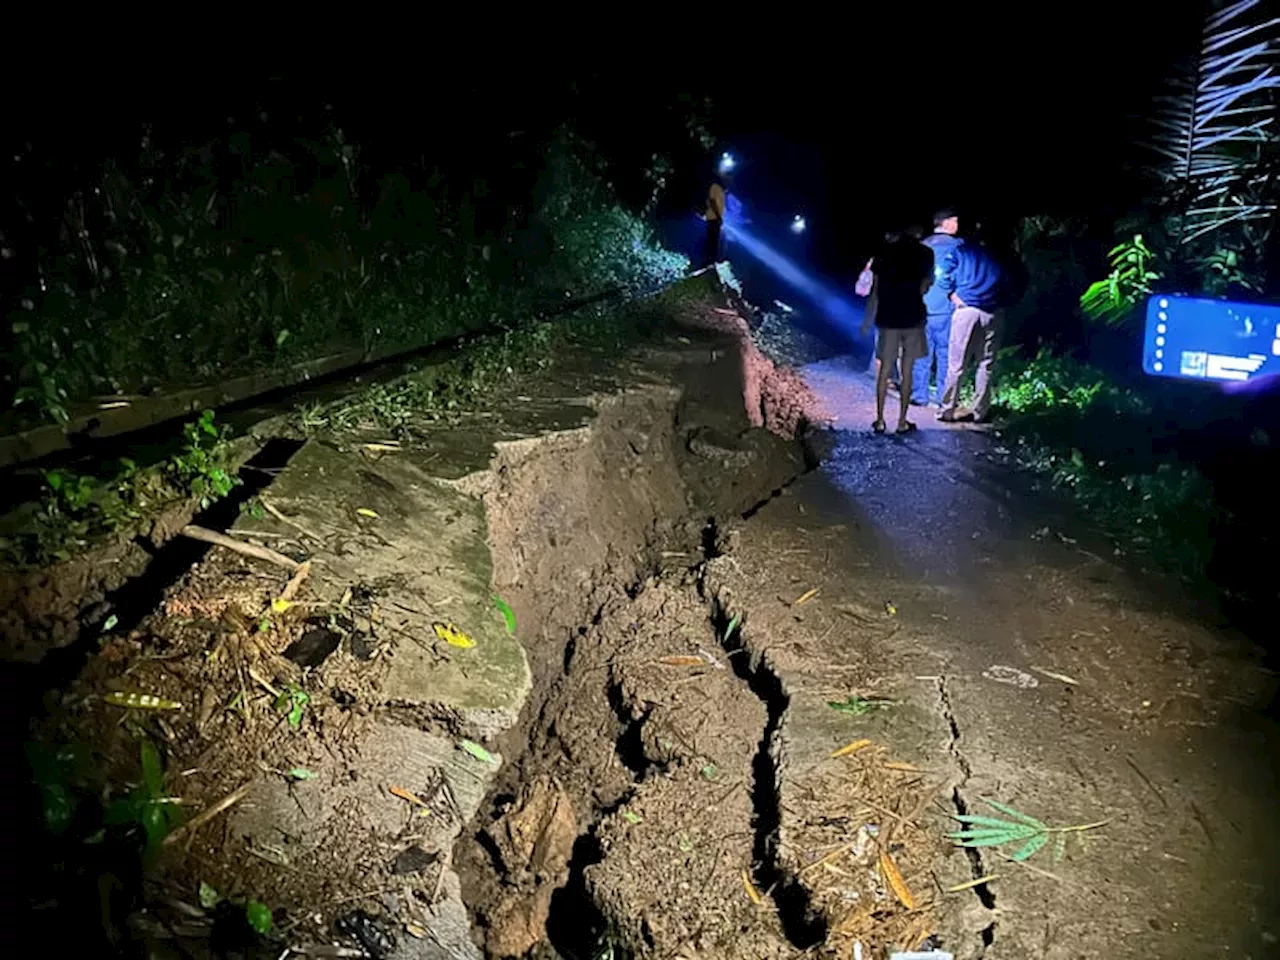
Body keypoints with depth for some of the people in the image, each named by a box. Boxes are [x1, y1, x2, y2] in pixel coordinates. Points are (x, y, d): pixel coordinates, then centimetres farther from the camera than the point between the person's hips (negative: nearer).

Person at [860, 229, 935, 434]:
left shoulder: (884, 254, 0)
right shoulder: (924, 254, 0)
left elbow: (875, 292, -2)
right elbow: (924, 287, -2)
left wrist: (868, 320, 5)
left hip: (888, 319, 0)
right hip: (913, 318, 0)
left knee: (884, 370, 8)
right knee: (906, 371, 5)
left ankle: (880, 420, 8)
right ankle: (902, 422, 7)